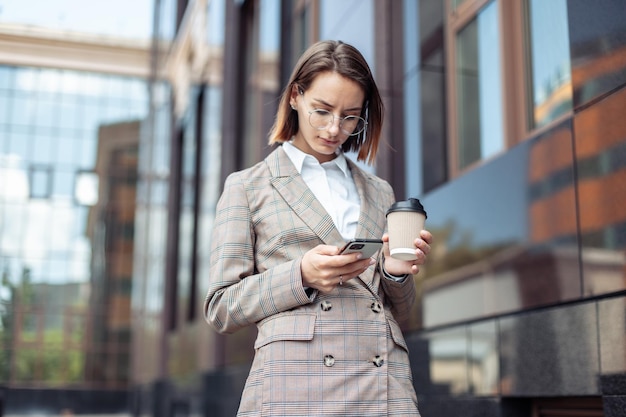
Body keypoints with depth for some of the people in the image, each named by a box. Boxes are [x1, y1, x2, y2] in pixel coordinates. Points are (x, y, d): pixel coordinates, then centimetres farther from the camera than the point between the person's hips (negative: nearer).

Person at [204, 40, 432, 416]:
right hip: (294, 385, -3)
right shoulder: (247, 187, 9)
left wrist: (396, 271, -1)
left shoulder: (380, 193, 18)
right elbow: (221, 309, 2)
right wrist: (301, 275, -12)